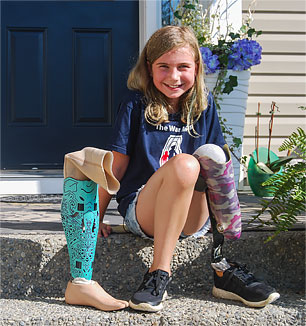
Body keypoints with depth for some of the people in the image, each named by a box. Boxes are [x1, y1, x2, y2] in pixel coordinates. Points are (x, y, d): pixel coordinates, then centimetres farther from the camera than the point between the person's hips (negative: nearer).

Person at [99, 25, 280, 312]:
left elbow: (219, 158, 9)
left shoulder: (203, 104, 7)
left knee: (210, 153, -26)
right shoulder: (137, 104, -3)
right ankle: (159, 274, -26)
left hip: (194, 217, 3)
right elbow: (116, 166, -2)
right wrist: (96, 218, -3)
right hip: (141, 212, -3)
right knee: (184, 163, -33)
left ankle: (224, 268, -22)